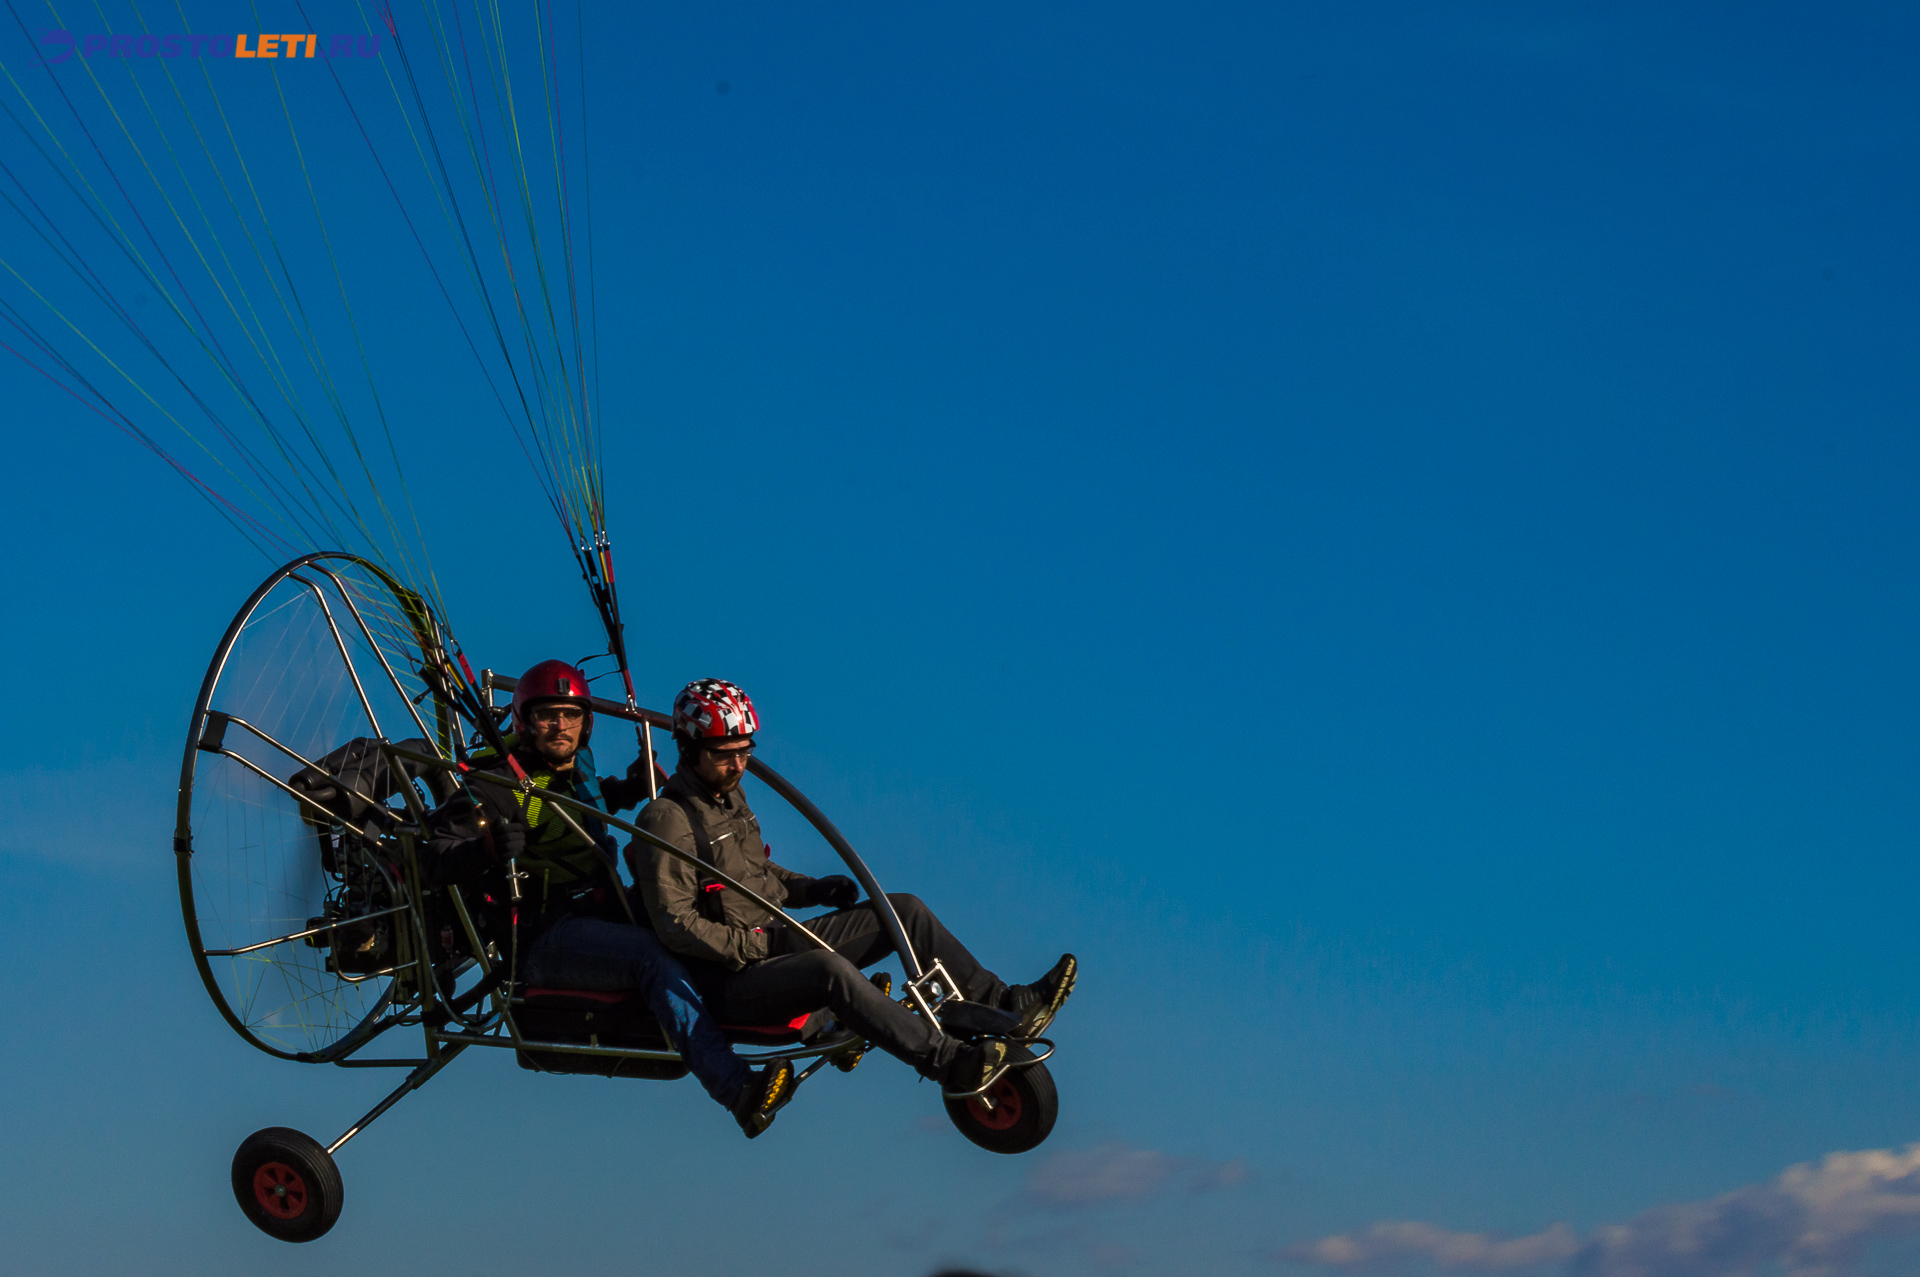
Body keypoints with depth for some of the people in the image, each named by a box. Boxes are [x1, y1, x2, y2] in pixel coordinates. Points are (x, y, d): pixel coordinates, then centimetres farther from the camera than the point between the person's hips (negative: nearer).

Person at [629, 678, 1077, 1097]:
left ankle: (1007, 1004, 3)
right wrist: (754, 945, -23)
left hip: (771, 940, 10)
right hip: (730, 980, -10)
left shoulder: (728, 797, 13)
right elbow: (675, 924, -21)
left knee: (905, 910, 2)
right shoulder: (667, 821, -16)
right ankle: (950, 1064, -42)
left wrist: (813, 889, 9)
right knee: (831, 970, -39)